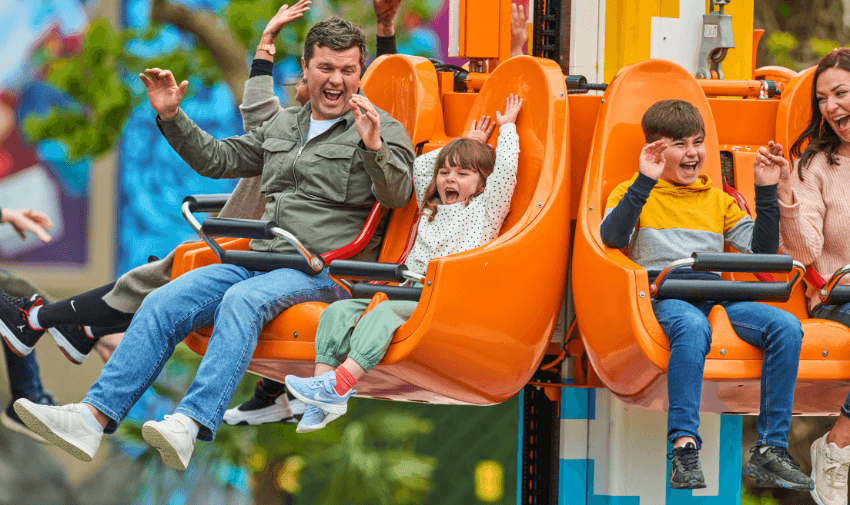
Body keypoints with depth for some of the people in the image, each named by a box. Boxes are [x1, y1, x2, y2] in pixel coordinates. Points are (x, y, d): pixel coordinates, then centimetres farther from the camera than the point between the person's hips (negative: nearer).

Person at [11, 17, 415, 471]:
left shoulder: (384, 130, 3)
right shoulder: (282, 125, 24)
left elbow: (396, 195, -14)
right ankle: (93, 417, -27)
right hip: (260, 261, 6)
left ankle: (190, 425, -50)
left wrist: (373, 148, -33)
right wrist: (172, 118, 21)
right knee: (163, 302, -16)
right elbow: (217, 159, 33)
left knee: (243, 300, -36)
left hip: (325, 272, -6)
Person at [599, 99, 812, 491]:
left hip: (715, 295, 4)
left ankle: (771, 451, -26)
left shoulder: (717, 200, 28)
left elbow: (763, 250, 20)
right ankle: (684, 448, -46)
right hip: (663, 293, -4)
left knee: (786, 326, -24)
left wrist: (766, 192, 11)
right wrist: (645, 182, -12)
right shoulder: (633, 193, 15)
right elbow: (612, 237, -6)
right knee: (692, 326, -41)